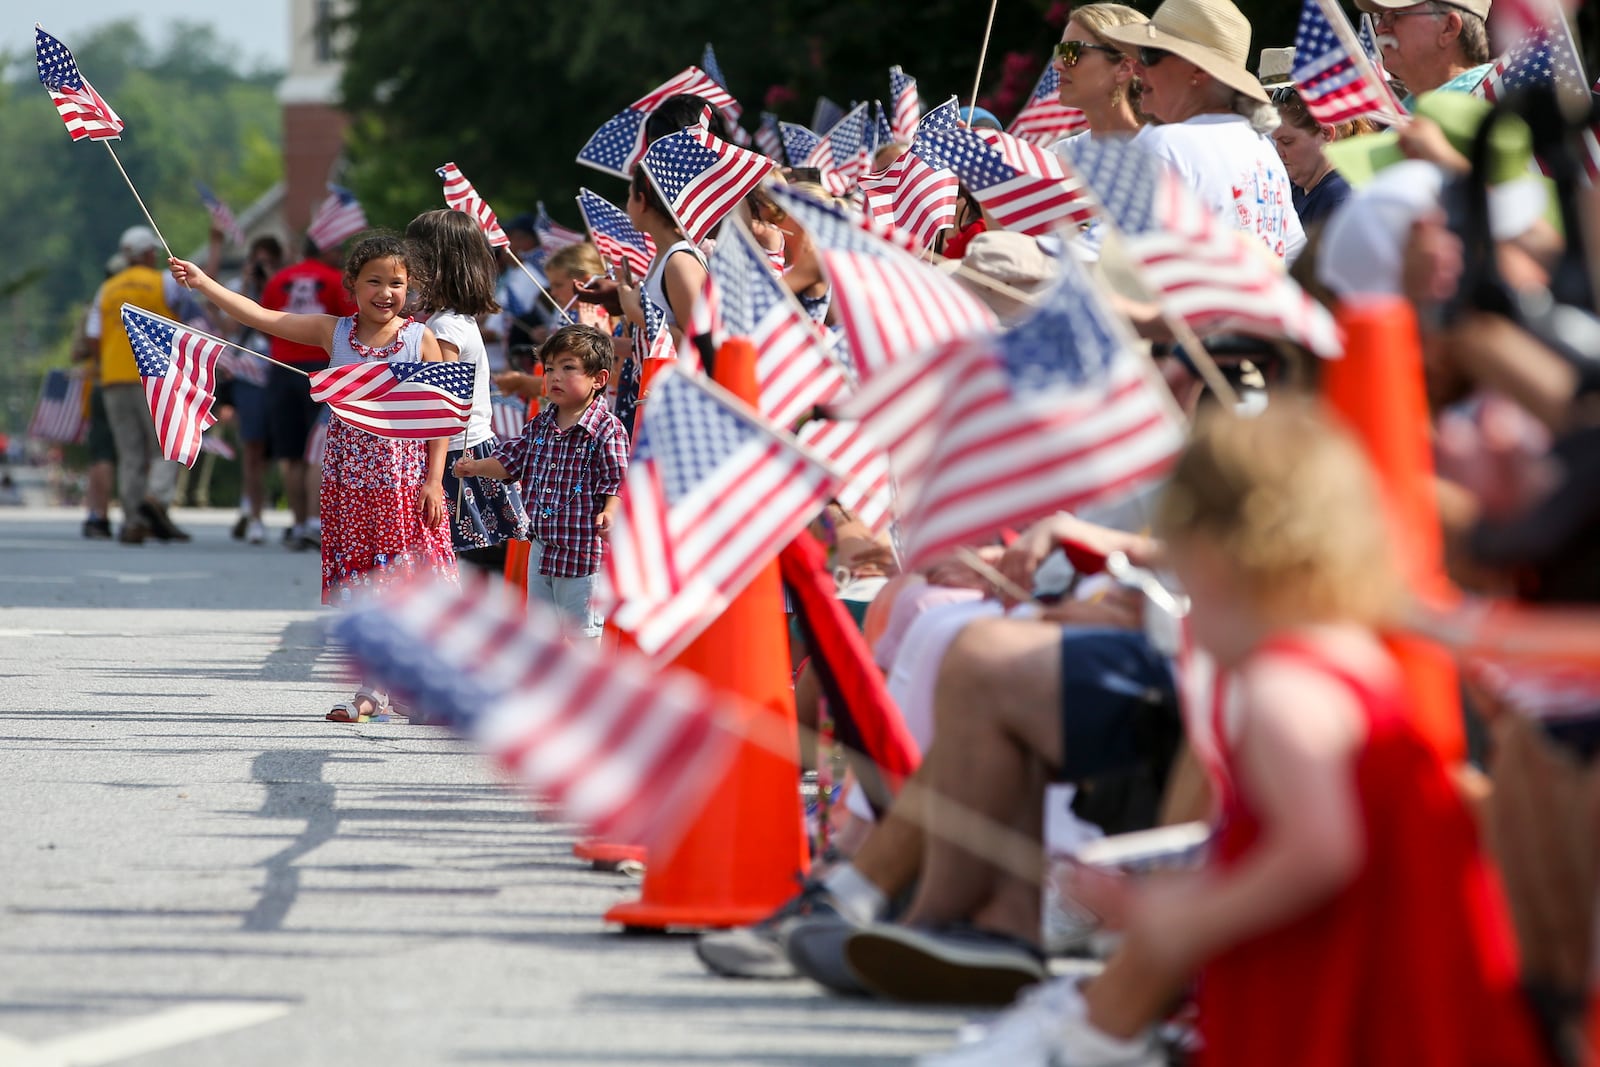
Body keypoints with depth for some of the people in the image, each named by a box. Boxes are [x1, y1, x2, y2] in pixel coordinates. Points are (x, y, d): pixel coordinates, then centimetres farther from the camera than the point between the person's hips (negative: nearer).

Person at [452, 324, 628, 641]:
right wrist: (475, 467, 1)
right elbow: (510, 461, 15)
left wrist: (609, 514, -32)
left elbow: (616, 482, -16)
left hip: (584, 548, -7)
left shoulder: (607, 430, -14)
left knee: (581, 627, 1)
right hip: (543, 547, 7)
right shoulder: (539, 426, 7)